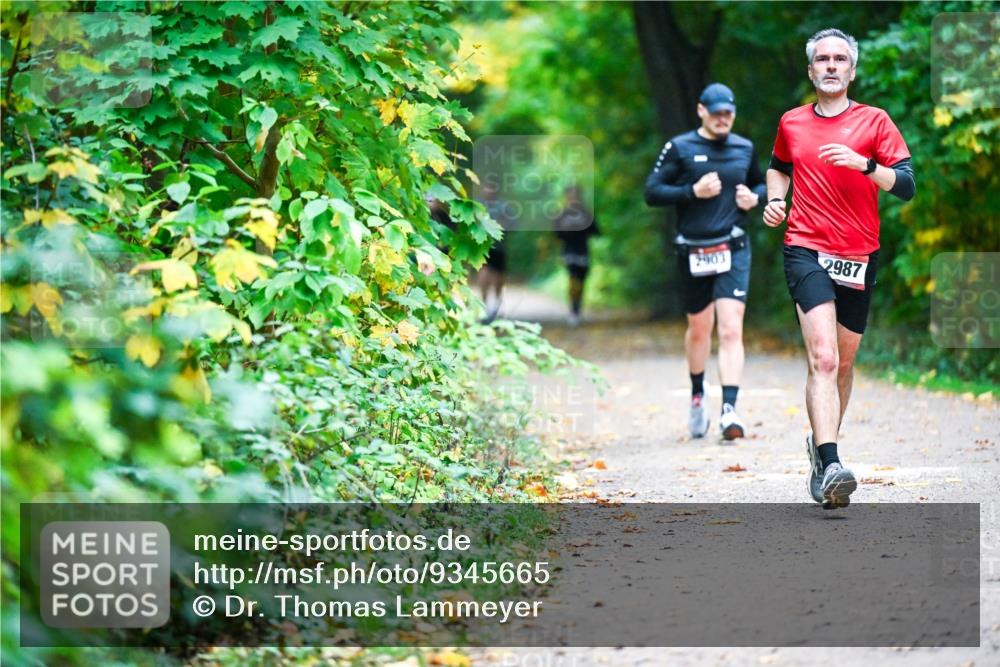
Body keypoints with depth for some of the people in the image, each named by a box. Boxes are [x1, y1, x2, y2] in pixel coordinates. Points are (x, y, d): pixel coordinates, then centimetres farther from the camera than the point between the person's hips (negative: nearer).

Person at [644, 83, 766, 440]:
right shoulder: (680, 148, -1)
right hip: (693, 252, 0)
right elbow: (652, 192, -4)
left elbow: (761, 183, 25)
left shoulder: (744, 149, 8)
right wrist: (693, 192, -16)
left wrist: (754, 197, 2)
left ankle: (729, 408, -19)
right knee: (699, 329, 14)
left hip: (733, 250, 0)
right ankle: (698, 397, 37)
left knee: (731, 330, -13)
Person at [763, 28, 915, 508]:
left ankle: (822, 446, 36)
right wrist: (775, 199, 10)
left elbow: (906, 185, -6)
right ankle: (830, 467, -30)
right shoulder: (791, 122, 9)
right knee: (823, 357, -19)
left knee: (843, 361, 14)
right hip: (807, 251, -1)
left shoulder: (874, 121, 2)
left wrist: (863, 163, -21)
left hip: (860, 256, 1)